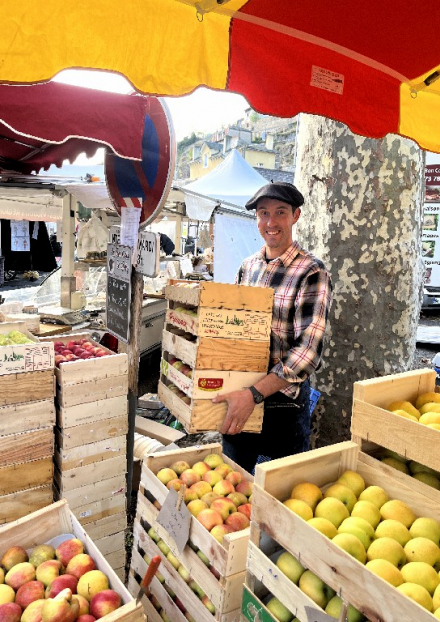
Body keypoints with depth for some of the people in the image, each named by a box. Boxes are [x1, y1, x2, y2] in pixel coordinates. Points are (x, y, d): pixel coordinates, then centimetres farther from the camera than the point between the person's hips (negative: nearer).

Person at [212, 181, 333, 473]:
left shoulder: (312, 273, -14)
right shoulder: (248, 266, 5)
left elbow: (308, 350, -23)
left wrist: (253, 394, -27)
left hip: (284, 404, -5)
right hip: (238, 397, 6)